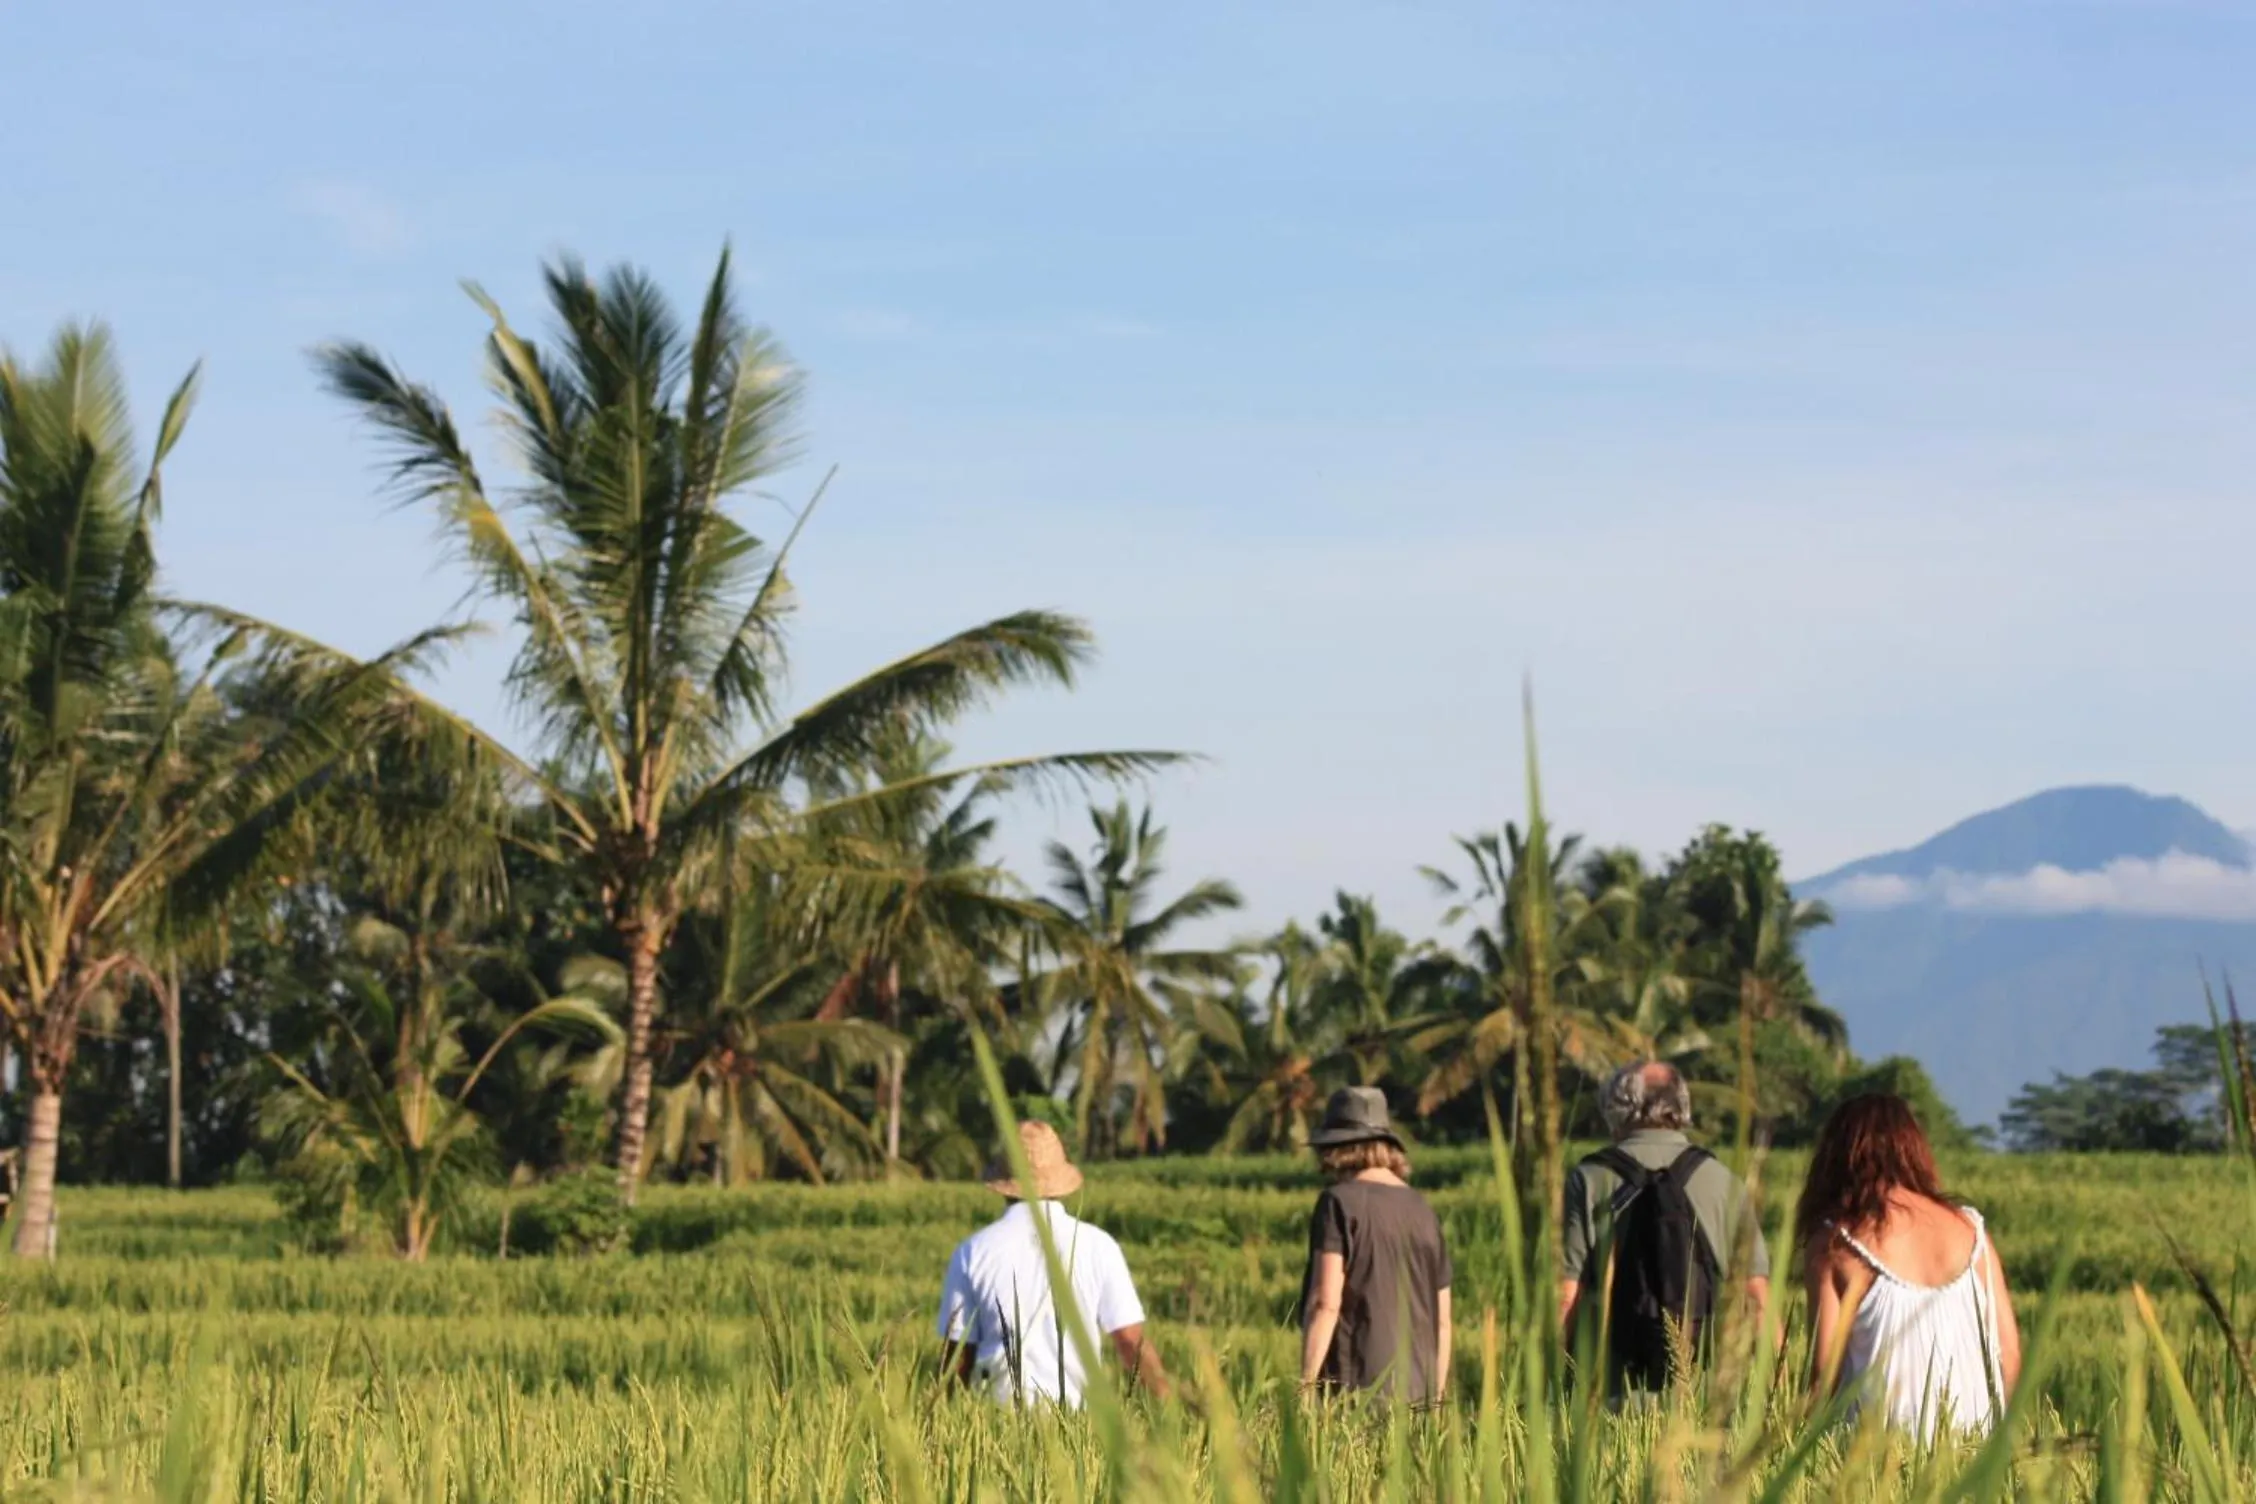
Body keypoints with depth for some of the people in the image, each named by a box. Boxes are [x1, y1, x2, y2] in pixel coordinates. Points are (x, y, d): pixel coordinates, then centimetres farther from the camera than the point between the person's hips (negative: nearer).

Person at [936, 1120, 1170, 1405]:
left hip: (999, 1407, 0)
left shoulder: (973, 1251, 7)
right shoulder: (1097, 1246, 7)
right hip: (1075, 1410, 0)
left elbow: (956, 1356, 8)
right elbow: (1132, 1342, 3)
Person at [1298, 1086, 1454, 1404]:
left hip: (1354, 1388, -6)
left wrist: (1306, 1386, -12)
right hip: (1415, 1394, 6)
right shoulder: (1423, 1211, 15)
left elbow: (1325, 1303, -12)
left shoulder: (1339, 1202, -4)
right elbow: (1442, 1321, 17)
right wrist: (1436, 1397, 24)